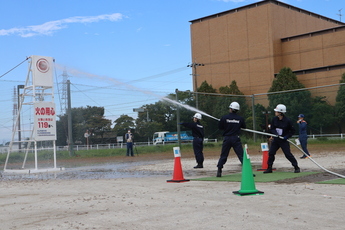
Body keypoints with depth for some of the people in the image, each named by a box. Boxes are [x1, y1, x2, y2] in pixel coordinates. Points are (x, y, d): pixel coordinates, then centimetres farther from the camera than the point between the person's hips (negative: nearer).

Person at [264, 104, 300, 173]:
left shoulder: (287, 121, -14)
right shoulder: (274, 119, -3)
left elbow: (292, 131, -4)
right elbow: (272, 129, 3)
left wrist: (286, 137, -16)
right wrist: (276, 134, -16)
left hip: (284, 140, -5)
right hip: (276, 139, 5)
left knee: (288, 154, -8)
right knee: (271, 153, 1)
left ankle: (296, 167, 6)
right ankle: (269, 168, 12)